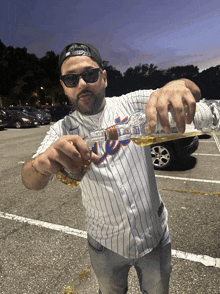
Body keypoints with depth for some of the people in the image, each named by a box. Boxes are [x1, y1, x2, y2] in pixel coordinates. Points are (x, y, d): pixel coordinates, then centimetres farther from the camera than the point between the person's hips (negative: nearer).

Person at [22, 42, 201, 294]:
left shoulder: (132, 104, -10)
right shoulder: (62, 130, -7)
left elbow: (194, 92, -17)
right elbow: (31, 181, -19)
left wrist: (178, 85, -42)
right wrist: (43, 162, -44)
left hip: (155, 235, 0)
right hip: (105, 244, 1)